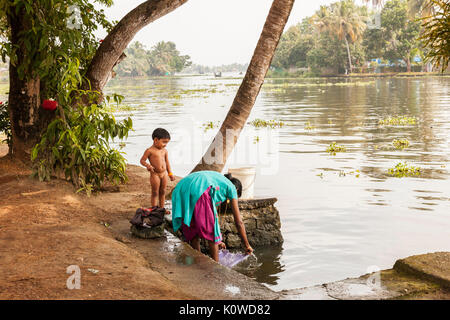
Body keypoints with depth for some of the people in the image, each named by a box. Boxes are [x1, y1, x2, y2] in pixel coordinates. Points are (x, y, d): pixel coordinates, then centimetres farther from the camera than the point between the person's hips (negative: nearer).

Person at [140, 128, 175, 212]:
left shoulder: (165, 151, 7)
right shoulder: (150, 151, -11)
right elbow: (142, 160, -7)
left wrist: (170, 174, 15)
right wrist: (148, 165, -26)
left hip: (164, 174, 6)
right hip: (155, 174, -6)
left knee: (162, 192, 14)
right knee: (155, 193, 2)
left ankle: (161, 208, 26)